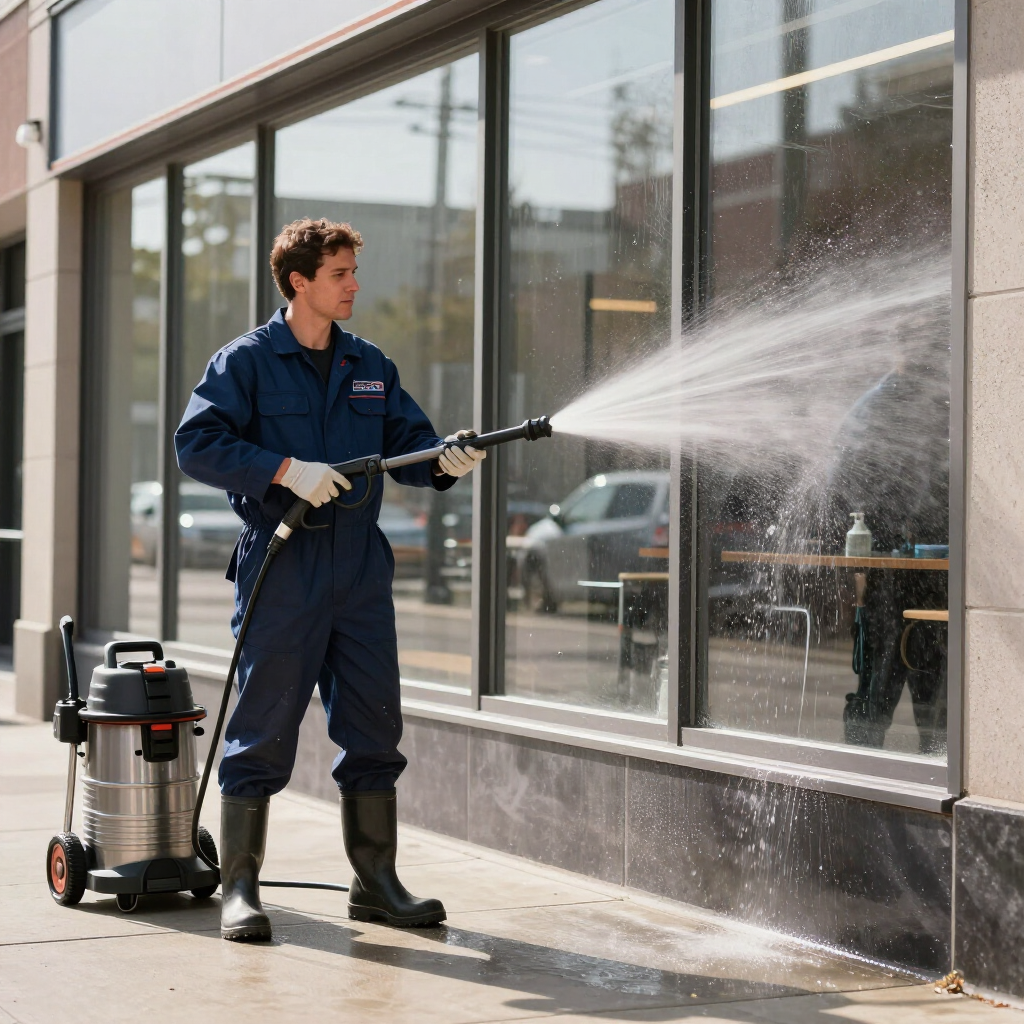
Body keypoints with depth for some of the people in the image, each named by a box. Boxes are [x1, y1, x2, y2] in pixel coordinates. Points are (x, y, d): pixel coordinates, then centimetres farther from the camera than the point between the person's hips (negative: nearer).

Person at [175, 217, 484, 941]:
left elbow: (410, 442, 13)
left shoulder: (371, 367, 14)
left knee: (375, 727, 7)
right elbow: (197, 443, -10)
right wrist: (286, 470, -19)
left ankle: (376, 882, 17)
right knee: (264, 731, -2)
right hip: (281, 566, -5)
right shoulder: (247, 361, -1)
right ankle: (240, 887, 6)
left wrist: (445, 459, -9)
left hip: (361, 568, 5)